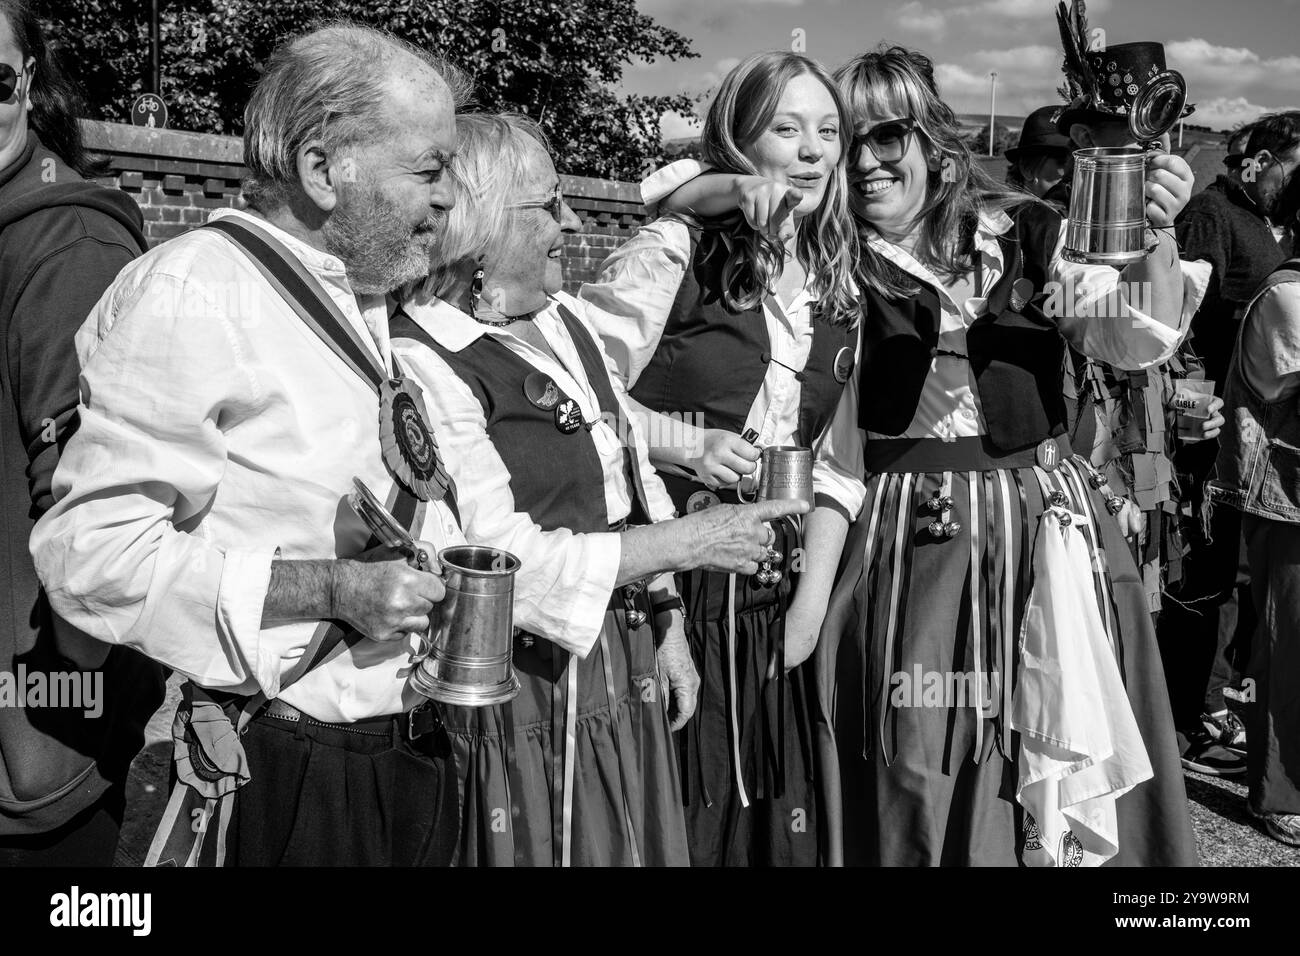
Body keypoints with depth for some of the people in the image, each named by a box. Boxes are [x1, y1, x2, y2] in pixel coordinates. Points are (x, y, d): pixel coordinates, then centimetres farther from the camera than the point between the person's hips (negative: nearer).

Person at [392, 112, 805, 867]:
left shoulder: (565, 317, 7)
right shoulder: (425, 364, -19)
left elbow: (636, 473, 13)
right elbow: (507, 564, -23)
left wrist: (667, 623, 10)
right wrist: (689, 541, -18)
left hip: (626, 668, 8)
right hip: (525, 688, -7)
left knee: (638, 844, 19)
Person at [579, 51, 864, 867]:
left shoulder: (838, 283, 10)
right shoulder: (675, 250, -8)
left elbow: (836, 452, 9)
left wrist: (815, 595, 1)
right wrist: (686, 442, -22)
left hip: (776, 595, 5)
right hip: (666, 583, -5)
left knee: (774, 812, 14)